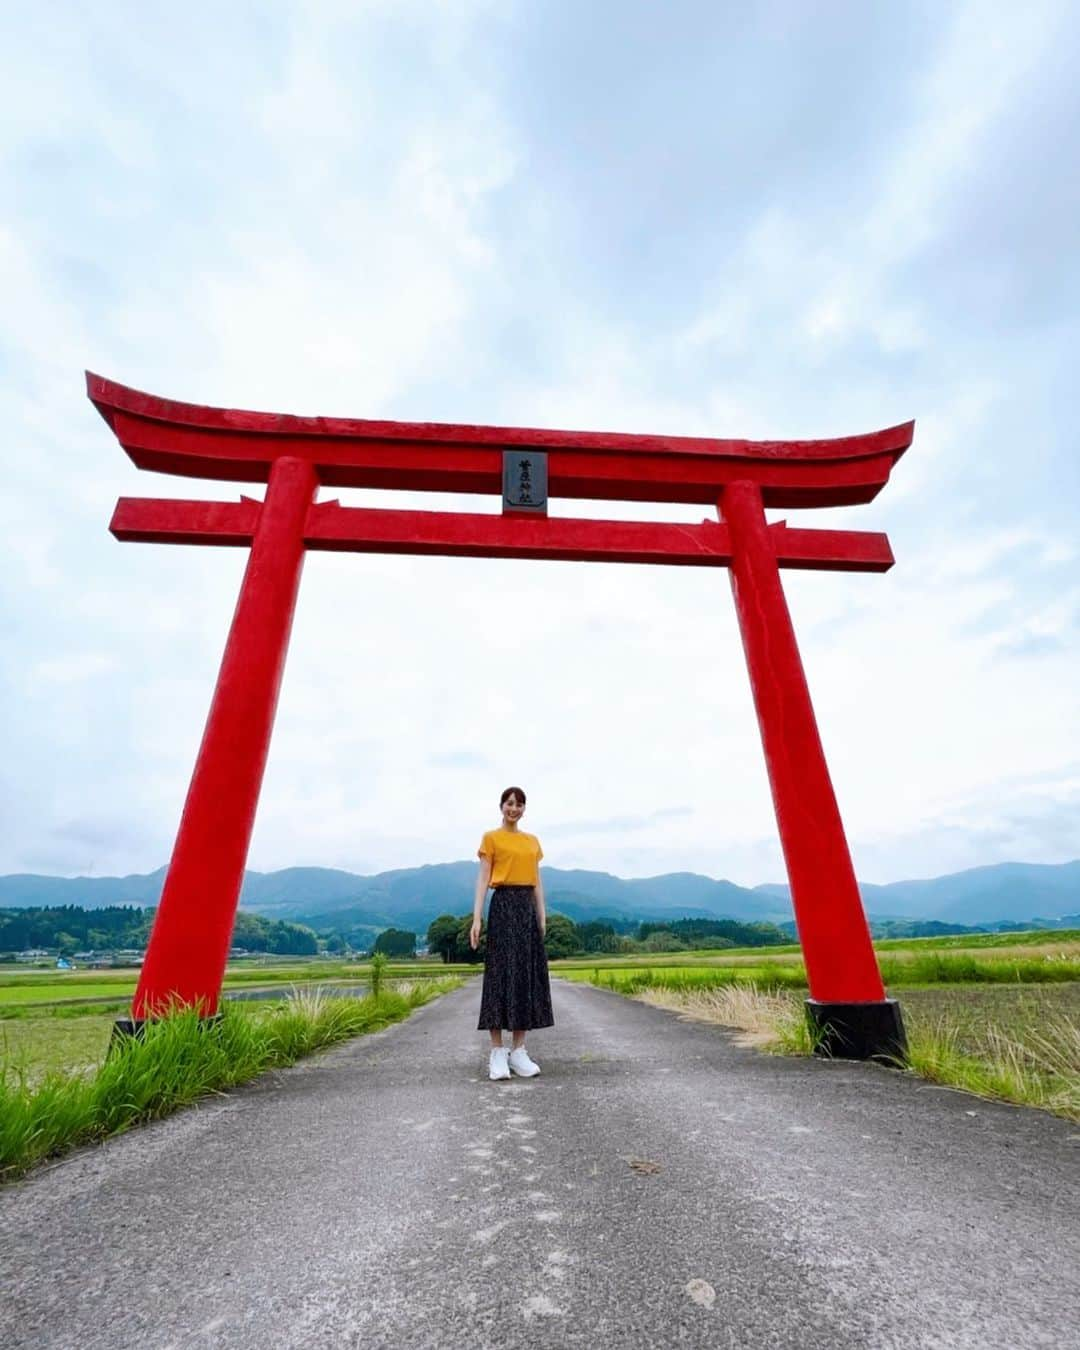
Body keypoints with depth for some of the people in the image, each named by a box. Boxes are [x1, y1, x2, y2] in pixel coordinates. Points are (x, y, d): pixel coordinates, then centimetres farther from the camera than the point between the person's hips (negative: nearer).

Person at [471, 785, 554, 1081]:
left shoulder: (533, 841, 15)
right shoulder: (491, 838, 1)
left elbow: (537, 882, 15)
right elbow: (483, 879, -4)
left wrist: (542, 918, 9)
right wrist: (476, 918, -12)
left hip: (528, 908, 5)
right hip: (503, 905, -5)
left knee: (527, 974, 5)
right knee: (501, 974, -4)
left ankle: (519, 1051, 14)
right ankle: (497, 1053, 5)